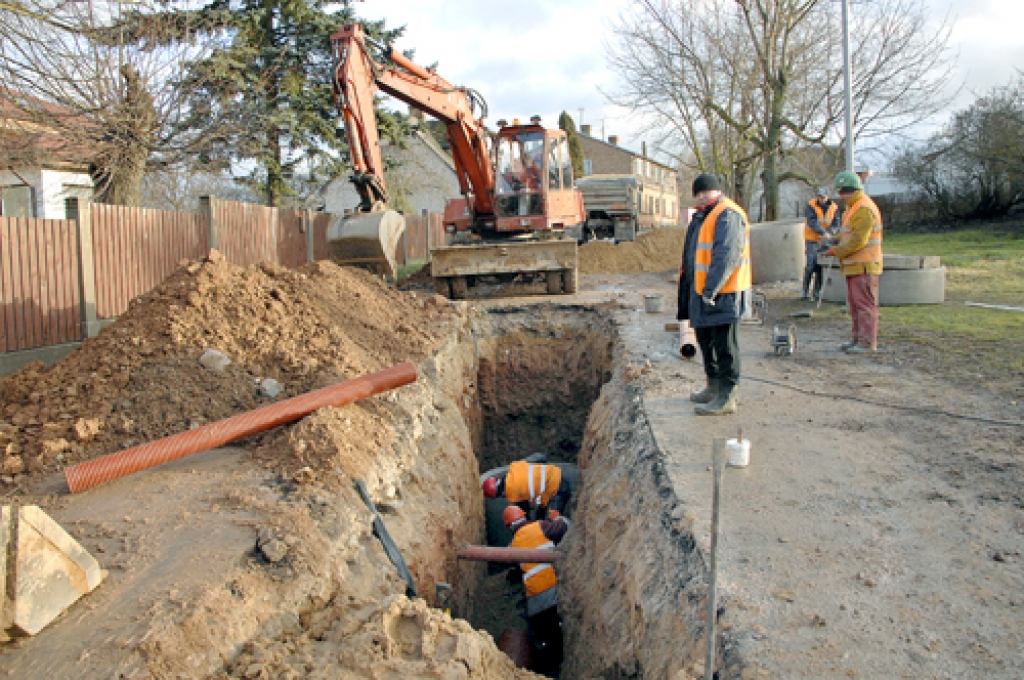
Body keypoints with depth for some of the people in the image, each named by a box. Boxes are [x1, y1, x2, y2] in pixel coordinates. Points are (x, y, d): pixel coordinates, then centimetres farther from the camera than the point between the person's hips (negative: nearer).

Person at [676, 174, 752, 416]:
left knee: (724, 346, -5)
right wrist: (690, 291, 21)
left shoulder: (728, 215, -13)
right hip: (702, 295, 10)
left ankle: (726, 398, 0)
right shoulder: (702, 217, 19)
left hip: (723, 295, -10)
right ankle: (714, 388, 32)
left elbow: (726, 255, -24)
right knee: (705, 340, 19)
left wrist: (710, 288, -28)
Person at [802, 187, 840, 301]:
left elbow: (835, 224, -1)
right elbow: (812, 222, -21)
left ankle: (817, 292, 14)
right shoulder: (811, 205, -8)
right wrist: (823, 233, -32)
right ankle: (806, 292, -5)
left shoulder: (833, 207, 4)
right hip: (812, 240, -4)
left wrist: (829, 233, -22)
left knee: (820, 266, 6)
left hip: (825, 241, 4)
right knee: (810, 266, -11)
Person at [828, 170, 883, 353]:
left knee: (865, 303, -7)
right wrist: (834, 241, 10)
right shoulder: (853, 207, 18)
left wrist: (837, 251, -14)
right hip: (854, 265, 11)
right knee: (855, 304, 15)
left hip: (863, 266, -11)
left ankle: (868, 342, -4)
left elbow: (858, 240, -22)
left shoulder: (864, 209, -17)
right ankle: (858, 337, 23)